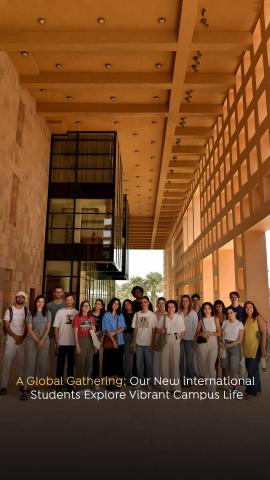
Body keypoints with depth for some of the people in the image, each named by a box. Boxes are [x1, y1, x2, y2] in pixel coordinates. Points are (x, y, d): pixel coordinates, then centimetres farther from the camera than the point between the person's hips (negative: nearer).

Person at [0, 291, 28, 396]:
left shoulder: (27, 311, 5)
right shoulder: (9, 310, 0)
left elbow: (27, 326, 3)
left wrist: (22, 337, -9)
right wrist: (15, 336, -13)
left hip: (23, 340, 2)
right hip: (11, 339, -2)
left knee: (23, 363, 5)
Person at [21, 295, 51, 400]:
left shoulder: (48, 313, 6)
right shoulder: (31, 313, 3)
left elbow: (48, 328, 0)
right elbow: (29, 329, -3)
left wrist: (42, 340, -11)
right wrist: (37, 340, -10)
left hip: (44, 341, 2)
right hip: (31, 340, -2)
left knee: (42, 363, 1)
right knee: (30, 363, -7)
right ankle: (25, 389, -8)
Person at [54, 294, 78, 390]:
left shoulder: (77, 313, 4)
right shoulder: (60, 312, 0)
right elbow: (56, 327, 0)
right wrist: (56, 341, -5)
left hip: (73, 343, 2)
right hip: (62, 342, -1)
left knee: (71, 363, 11)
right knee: (60, 363, 5)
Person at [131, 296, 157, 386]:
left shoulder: (152, 315, -4)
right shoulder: (136, 314, 1)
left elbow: (154, 330, -3)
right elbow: (135, 329, 5)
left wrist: (152, 343, -6)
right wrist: (133, 342, 3)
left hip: (148, 343, -2)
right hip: (138, 343, 2)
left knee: (149, 363, 6)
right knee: (139, 363, 9)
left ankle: (150, 382, 20)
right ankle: (140, 381, 23)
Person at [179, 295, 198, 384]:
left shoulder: (193, 313, 1)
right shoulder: (179, 313, 4)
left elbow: (195, 326, 1)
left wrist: (194, 337, -4)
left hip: (189, 339, -1)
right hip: (180, 338, 2)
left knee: (189, 359, 1)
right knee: (180, 359, 5)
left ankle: (190, 378, 14)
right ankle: (181, 377, 16)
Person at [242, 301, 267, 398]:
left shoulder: (258, 318, -8)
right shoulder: (245, 319, 9)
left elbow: (264, 333, -11)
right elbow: (243, 334, 11)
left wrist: (263, 348, -15)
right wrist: (243, 347, 7)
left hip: (256, 347, -6)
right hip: (247, 348, 6)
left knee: (252, 369, -2)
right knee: (252, 368, 16)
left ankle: (252, 391, 11)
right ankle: (256, 388, 31)